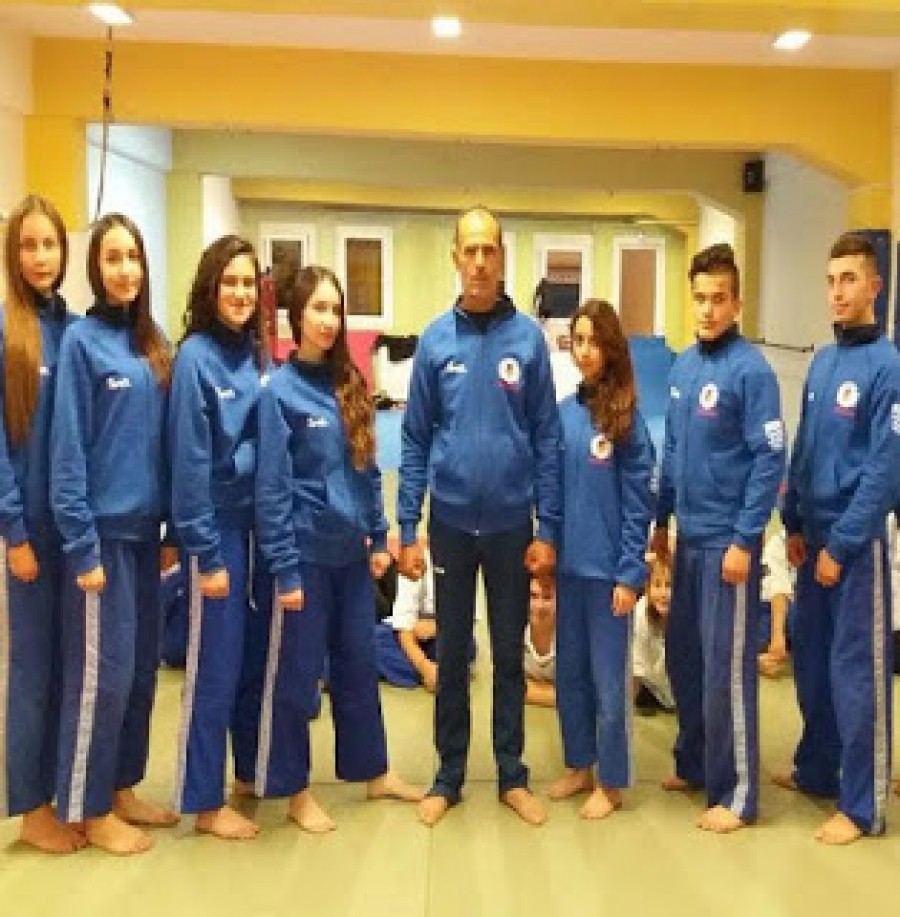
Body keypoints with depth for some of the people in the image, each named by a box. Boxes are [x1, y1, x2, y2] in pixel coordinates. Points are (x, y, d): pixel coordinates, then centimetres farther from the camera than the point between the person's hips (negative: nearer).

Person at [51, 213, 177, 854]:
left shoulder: (153, 342, 9)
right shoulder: (81, 340, -10)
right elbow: (68, 451, -13)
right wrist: (81, 545, -15)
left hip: (145, 527, 6)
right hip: (104, 530, -6)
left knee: (142, 665, 13)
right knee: (103, 672, 2)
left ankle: (123, 788, 29)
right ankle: (91, 809, 18)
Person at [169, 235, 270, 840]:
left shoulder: (257, 354, 6)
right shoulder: (196, 356, -13)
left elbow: (269, 447, 10)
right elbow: (190, 462, -15)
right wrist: (206, 554, -16)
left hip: (258, 523, 6)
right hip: (218, 528, -6)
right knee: (215, 665, 3)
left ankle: (254, 771, 33)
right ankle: (206, 802, 17)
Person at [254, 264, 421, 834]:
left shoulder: (350, 383, 7)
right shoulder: (281, 391, -11)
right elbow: (272, 487, -13)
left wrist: (380, 537, 9)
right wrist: (284, 569, -15)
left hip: (352, 551, 6)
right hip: (307, 554, -6)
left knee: (359, 665, 17)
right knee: (296, 674, 7)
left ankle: (375, 772, 33)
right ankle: (296, 790, 23)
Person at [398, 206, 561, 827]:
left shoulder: (529, 338, -4)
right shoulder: (435, 340, -2)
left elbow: (547, 439, -2)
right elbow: (416, 441, 0)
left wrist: (548, 528, -4)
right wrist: (408, 529, -4)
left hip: (512, 524, 0)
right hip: (451, 523, 1)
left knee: (509, 654, 13)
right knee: (452, 655, 12)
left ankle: (512, 775, 28)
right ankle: (449, 776, 27)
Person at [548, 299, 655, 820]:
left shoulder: (628, 418, -9)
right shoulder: (564, 413, 3)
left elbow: (638, 502, -10)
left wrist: (629, 574, -13)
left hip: (607, 568, -5)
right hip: (568, 564, 5)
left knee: (608, 677, 6)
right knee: (570, 672, 15)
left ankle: (610, 782, 22)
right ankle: (580, 765, 33)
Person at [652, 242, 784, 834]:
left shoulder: (751, 369, -13)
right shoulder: (683, 365, 8)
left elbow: (770, 461, -16)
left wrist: (744, 540, -18)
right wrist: (661, 520, 15)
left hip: (728, 540, -7)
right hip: (689, 536, 7)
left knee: (726, 666, 1)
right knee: (683, 656, 16)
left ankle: (736, 793, 15)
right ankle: (694, 764, 33)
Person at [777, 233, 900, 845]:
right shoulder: (822, 362, 9)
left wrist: (840, 545, -15)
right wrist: (795, 525, 9)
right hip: (814, 535, 7)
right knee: (811, 660, 16)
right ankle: (816, 770, 33)